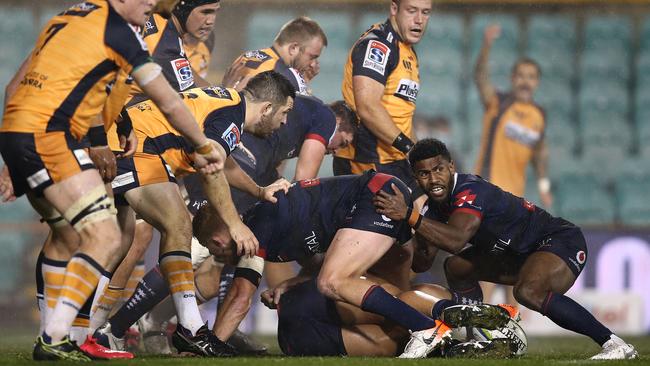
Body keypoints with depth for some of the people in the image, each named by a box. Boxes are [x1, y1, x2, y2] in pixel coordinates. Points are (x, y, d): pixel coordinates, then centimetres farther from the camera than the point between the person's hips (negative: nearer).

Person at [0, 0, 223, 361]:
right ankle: (53, 340, -19)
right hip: (47, 136, -10)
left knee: (66, 232, 24)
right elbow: (170, 104, 2)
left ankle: (53, 336, 24)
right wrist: (204, 147, 17)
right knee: (106, 240, -14)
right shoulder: (117, 29, -4)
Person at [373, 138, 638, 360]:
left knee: (528, 291, -36)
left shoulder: (470, 191, -26)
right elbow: (423, 257, 3)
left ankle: (614, 345, -31)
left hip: (562, 240, -10)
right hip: (520, 254, 10)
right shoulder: (436, 204, 3)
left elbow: (456, 241, -42)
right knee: (457, 267, 10)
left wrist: (408, 215, -43)